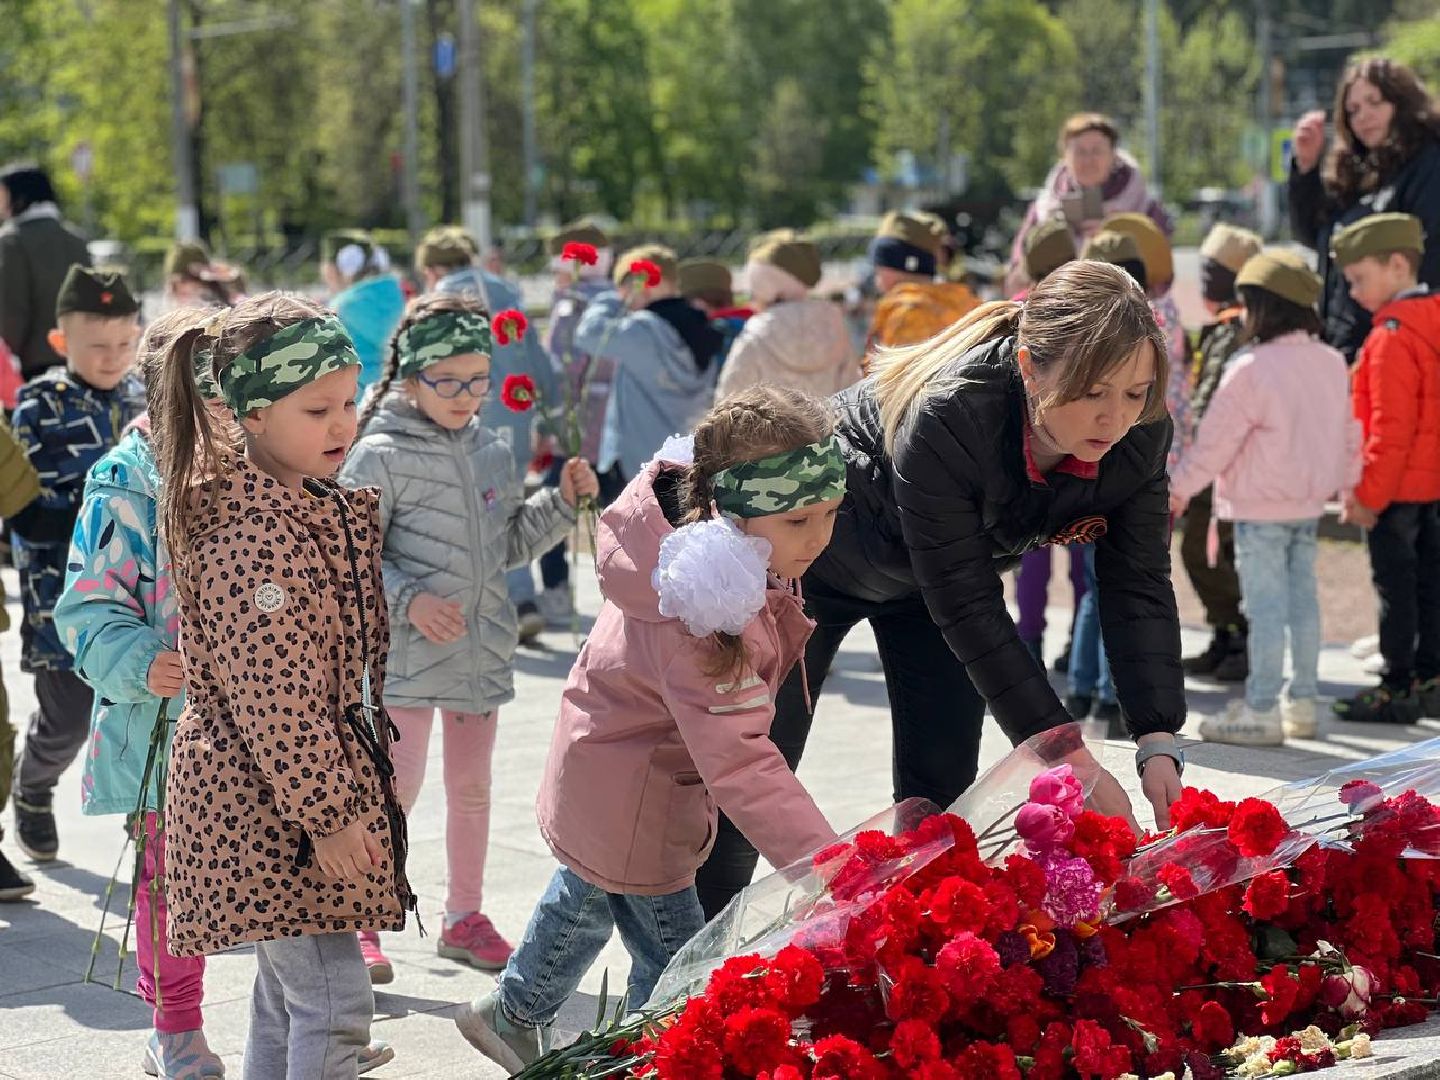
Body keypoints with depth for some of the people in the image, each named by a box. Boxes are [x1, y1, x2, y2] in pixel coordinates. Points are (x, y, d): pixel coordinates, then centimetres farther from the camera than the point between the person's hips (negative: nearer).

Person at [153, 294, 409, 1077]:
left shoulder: (320, 506, 8)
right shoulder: (255, 538, -24)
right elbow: (275, 702, -24)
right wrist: (328, 813, -21)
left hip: (294, 791, 10)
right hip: (270, 805, -10)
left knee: (286, 994, 18)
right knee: (333, 1001, -10)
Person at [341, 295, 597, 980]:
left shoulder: (491, 453, 9)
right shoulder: (382, 456, -10)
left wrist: (562, 502, 4)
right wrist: (408, 601, -22)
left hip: (481, 652, 6)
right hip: (407, 658, -6)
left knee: (472, 787, 14)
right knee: (398, 787, -4)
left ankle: (464, 917, 27)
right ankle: (360, 921, 8)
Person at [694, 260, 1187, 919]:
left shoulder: (1139, 437, -27)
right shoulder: (945, 418, -43)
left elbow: (1139, 590, -21)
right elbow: (970, 613, -38)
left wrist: (1159, 745, -34)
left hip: (940, 567, 5)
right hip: (817, 560, -5)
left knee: (938, 796, 1)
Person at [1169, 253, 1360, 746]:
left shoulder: (1252, 369, -19)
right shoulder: (1331, 364, 5)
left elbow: (1216, 439, -15)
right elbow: (1347, 431, 16)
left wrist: (1181, 486, -3)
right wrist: (1346, 479, 32)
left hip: (1261, 507, -7)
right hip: (1309, 503, 8)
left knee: (1265, 608, -4)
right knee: (1303, 602, 13)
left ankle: (1262, 712, -1)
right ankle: (1302, 704, 20)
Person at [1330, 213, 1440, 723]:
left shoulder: (1392, 337, -19)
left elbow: (1391, 426, -22)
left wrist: (1370, 493, -16)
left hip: (1399, 487, -9)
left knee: (1395, 586, -2)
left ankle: (1397, 686, 3)